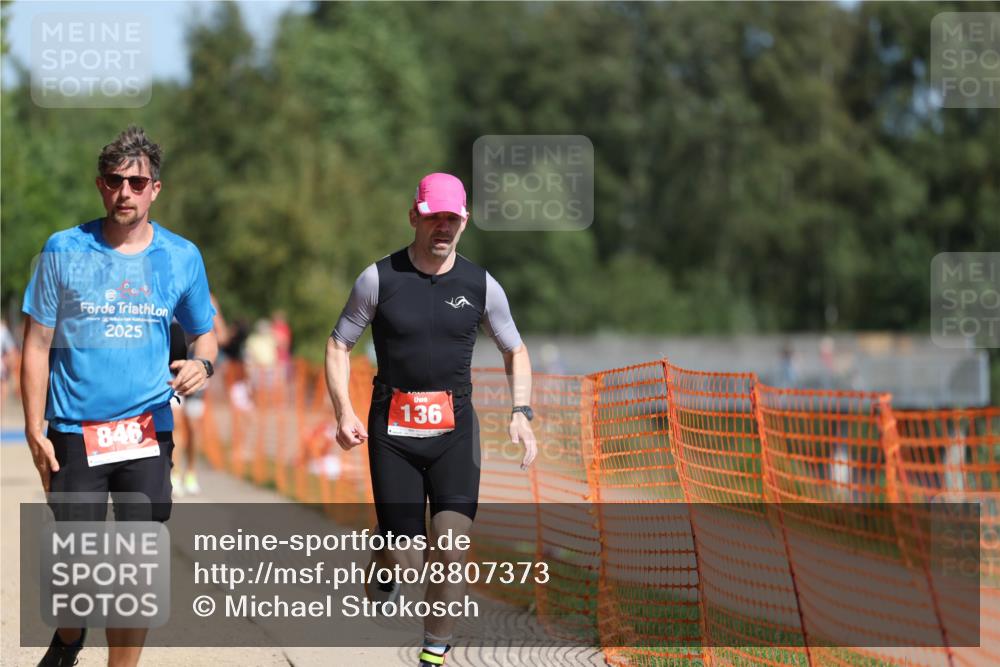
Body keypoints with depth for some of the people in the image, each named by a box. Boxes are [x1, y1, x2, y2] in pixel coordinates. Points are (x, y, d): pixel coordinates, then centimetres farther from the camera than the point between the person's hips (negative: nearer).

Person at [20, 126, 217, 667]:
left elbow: (204, 334, 15)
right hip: (75, 433, -1)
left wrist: (202, 364, -9)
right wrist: (35, 430, -5)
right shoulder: (63, 251, -2)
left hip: (148, 434, 2)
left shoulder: (182, 257, 4)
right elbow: (37, 345, 1)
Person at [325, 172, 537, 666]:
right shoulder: (379, 279, -3)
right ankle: (385, 568, 33)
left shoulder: (481, 286, 2)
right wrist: (344, 412, -9)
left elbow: (515, 351, 15)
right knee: (403, 562, -5)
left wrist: (522, 413, 0)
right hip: (392, 432, -1)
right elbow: (338, 345, 5)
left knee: (452, 549, -12)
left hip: (454, 431, 1)